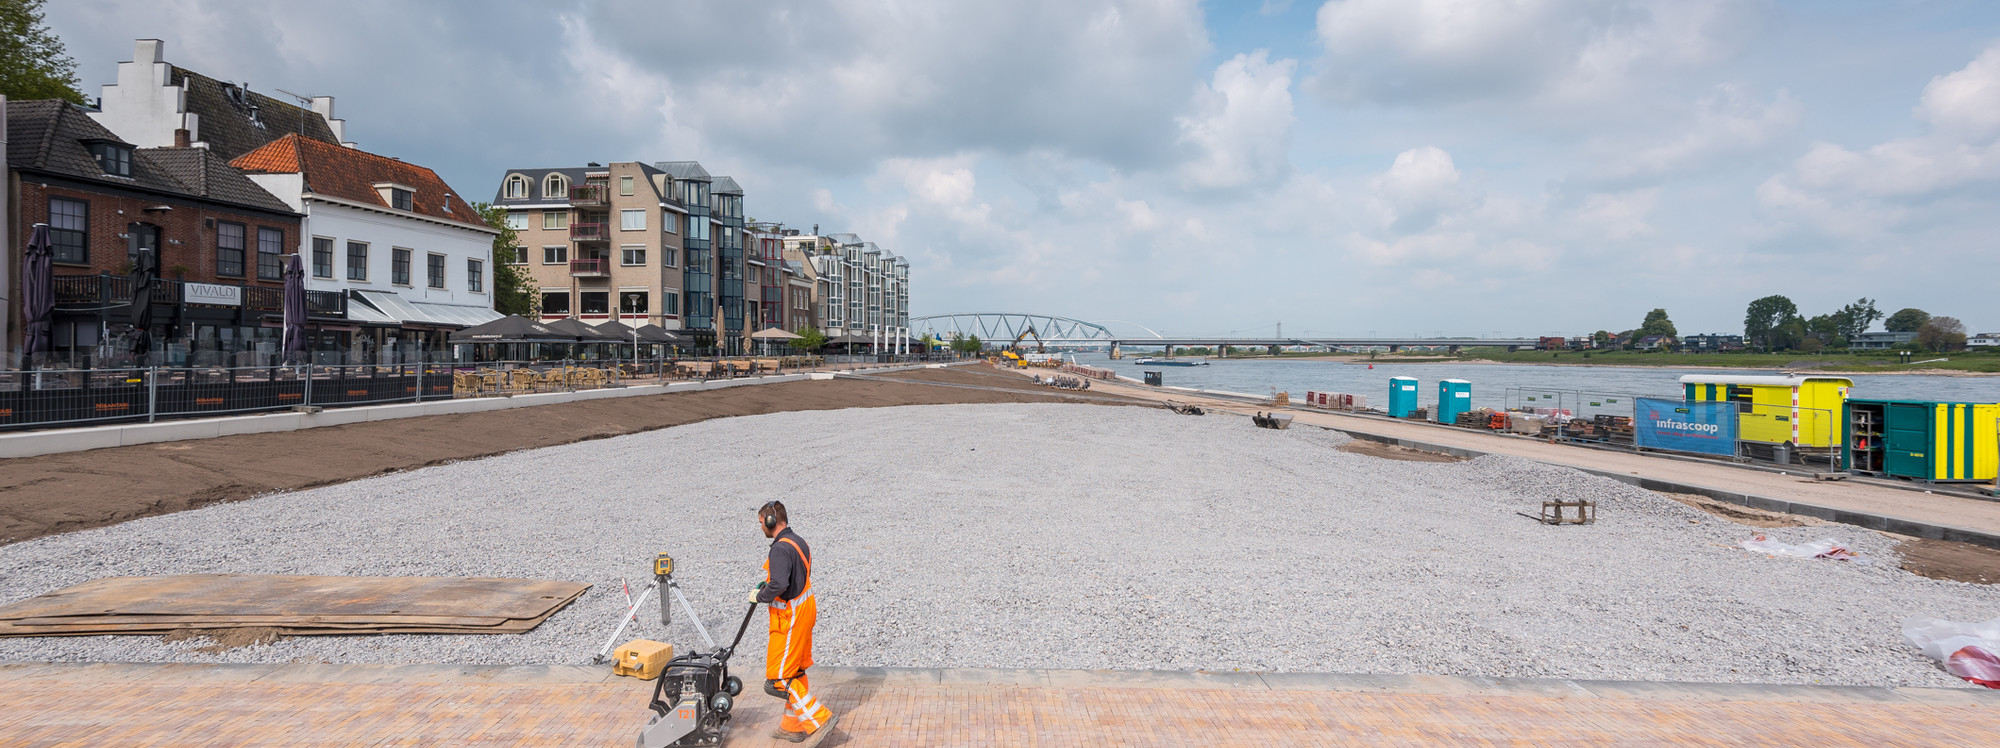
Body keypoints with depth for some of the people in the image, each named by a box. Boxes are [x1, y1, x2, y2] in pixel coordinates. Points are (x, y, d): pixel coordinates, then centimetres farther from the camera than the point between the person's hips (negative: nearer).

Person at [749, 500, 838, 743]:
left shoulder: (781, 548, -22)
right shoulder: (799, 542, 9)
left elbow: (778, 585, -33)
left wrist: (759, 596, -15)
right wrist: (767, 583, 15)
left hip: (789, 619, -10)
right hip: (804, 611, 10)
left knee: (778, 679, -2)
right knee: (795, 673, 18)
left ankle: (819, 718, -3)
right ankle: (794, 726, 28)